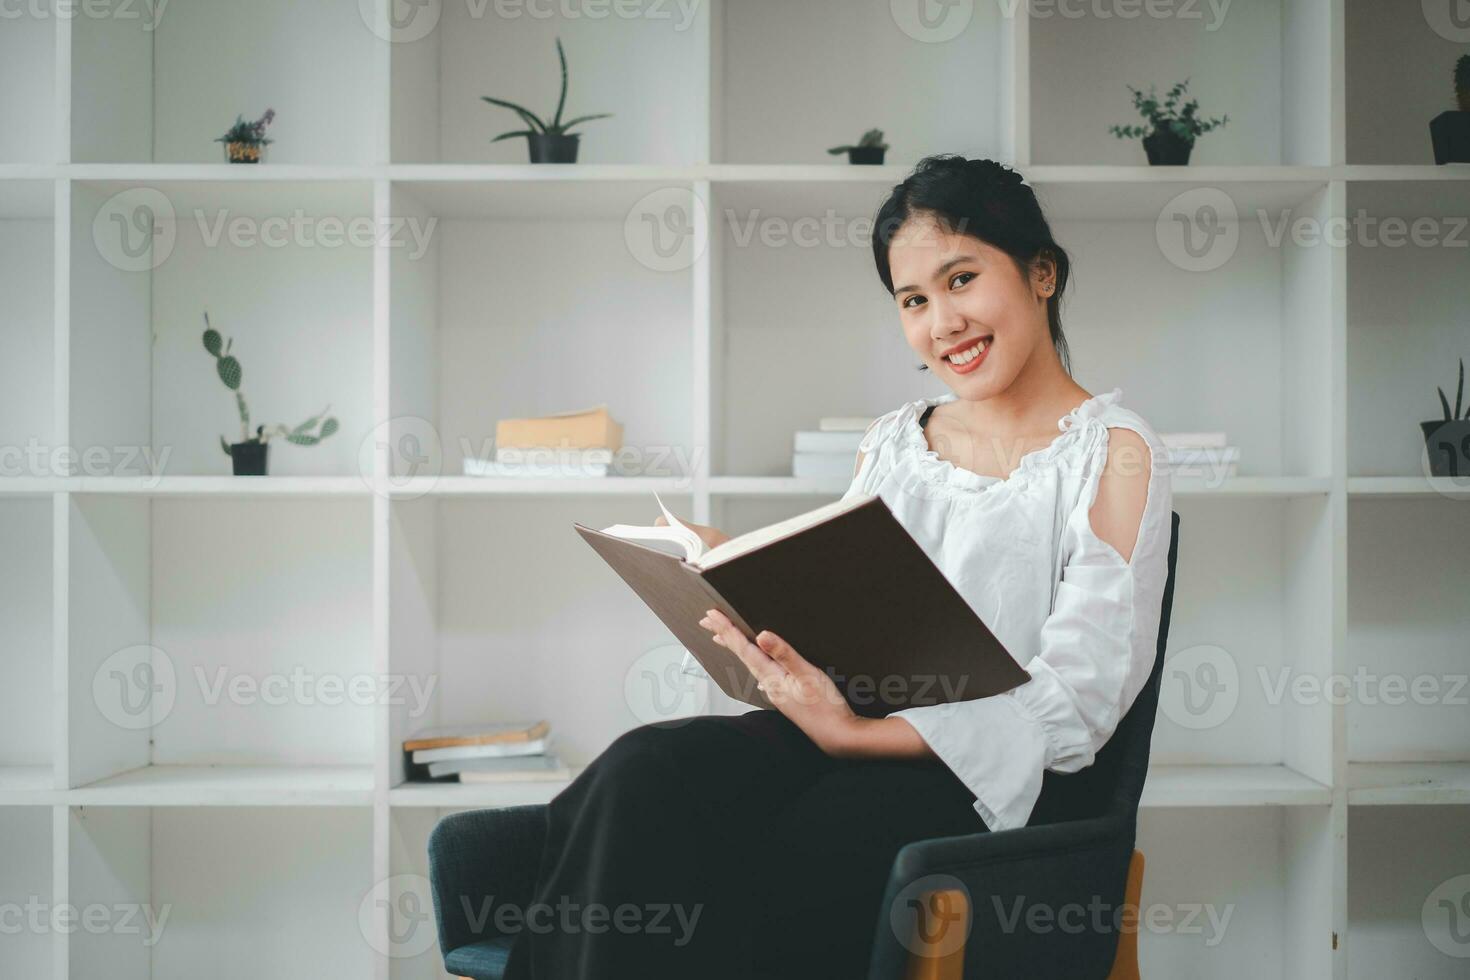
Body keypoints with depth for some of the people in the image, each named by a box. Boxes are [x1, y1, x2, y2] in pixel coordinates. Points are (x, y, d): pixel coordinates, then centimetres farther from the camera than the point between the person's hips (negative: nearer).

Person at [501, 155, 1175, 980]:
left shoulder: (1114, 452, 1)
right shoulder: (891, 442, 20)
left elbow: (1076, 703, -9)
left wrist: (856, 733, -19)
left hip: (983, 783, -5)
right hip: (847, 735, 5)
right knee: (643, 772, -27)